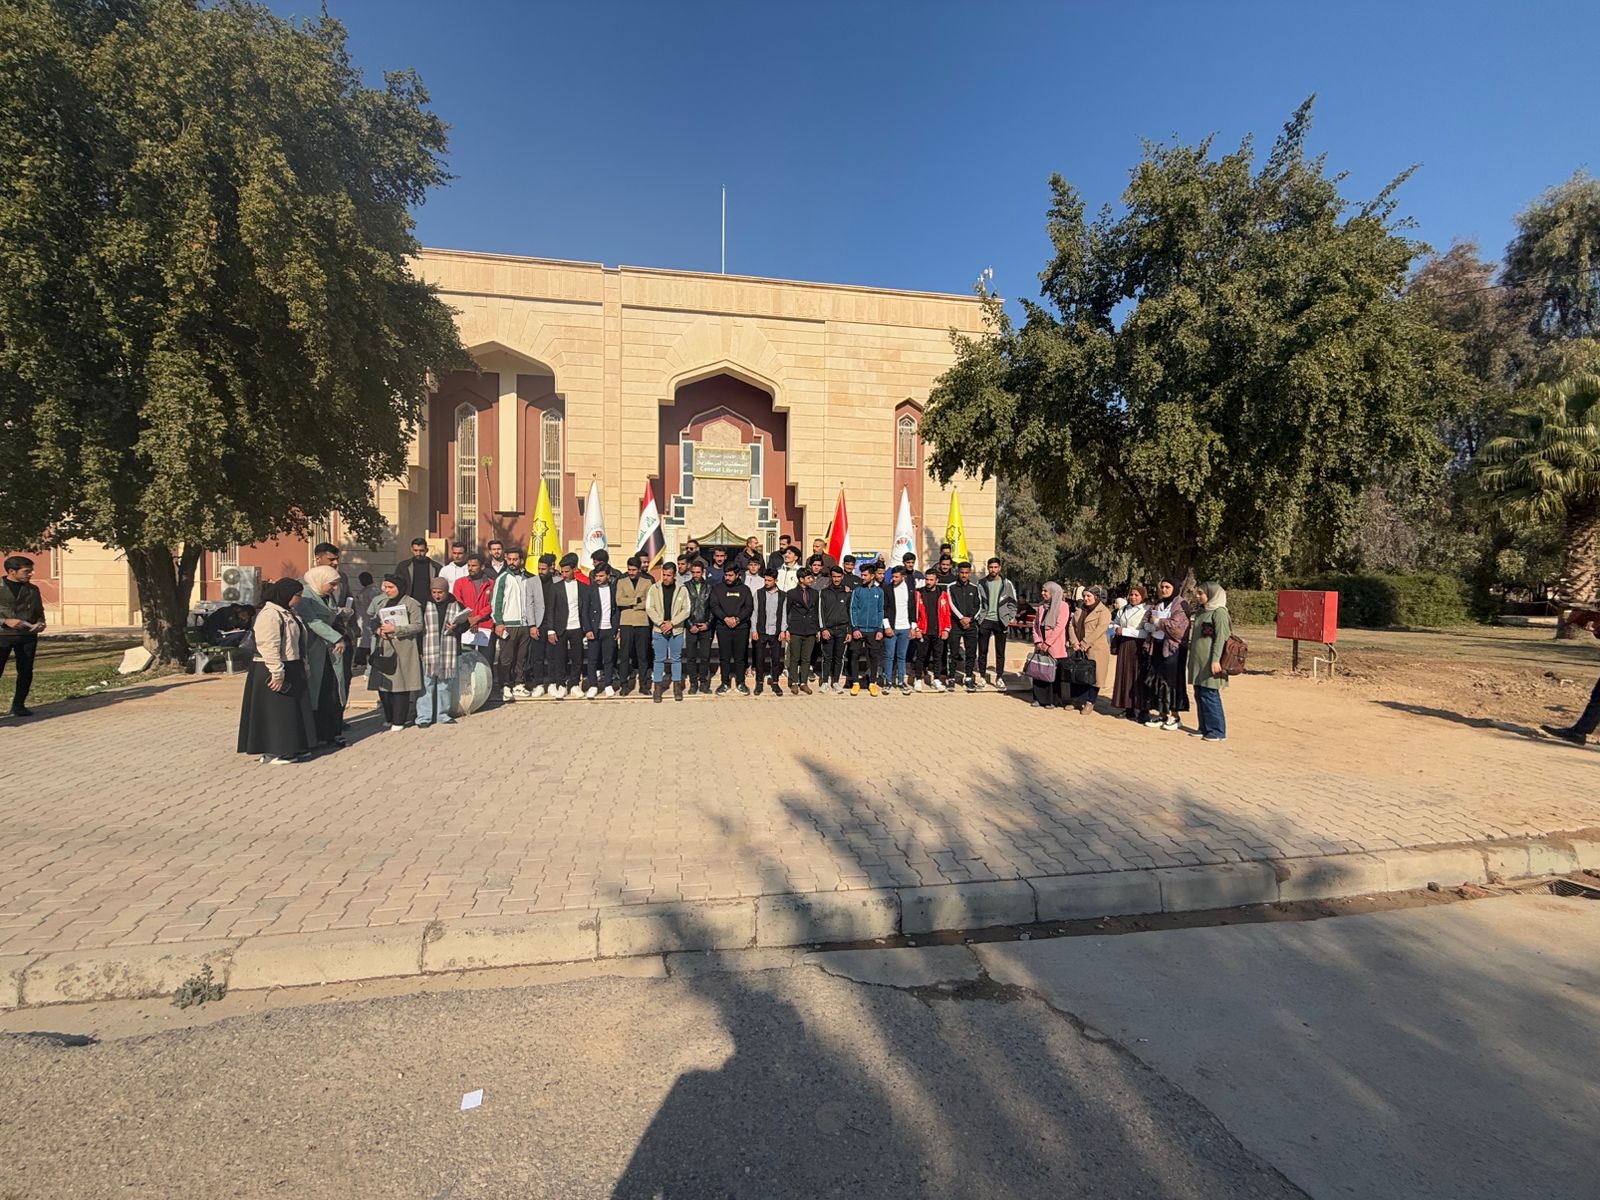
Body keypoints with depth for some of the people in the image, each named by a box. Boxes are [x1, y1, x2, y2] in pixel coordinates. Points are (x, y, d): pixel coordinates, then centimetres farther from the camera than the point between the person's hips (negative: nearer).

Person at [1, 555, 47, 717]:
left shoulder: (33, 589, 9)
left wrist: (40, 623, -3)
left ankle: (18, 705, 15)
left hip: (28, 636, 3)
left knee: (25, 672, 5)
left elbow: (39, 611, 17)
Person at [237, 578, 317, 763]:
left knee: (292, 709, 15)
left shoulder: (287, 613, 14)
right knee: (274, 711, -3)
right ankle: (272, 753, 5)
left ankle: (291, 748, 24)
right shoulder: (269, 615, -18)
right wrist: (277, 673, -27)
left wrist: (302, 668, 22)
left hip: (291, 669, 10)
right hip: (273, 672, -10)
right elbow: (269, 647, -25)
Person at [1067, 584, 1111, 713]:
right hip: (1079, 650, 6)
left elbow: (1099, 631, -16)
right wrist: (1075, 643, -8)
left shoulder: (1104, 612, -6)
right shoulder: (1080, 610, 15)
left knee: (1092, 676, 0)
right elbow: (1071, 626, 7)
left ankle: (1090, 702, 12)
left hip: (1095, 651, -6)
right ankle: (1077, 700, 20)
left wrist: (1083, 645, -18)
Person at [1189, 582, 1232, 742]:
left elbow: (1221, 638, -16)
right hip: (1198, 661, 8)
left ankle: (1218, 732, 4)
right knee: (1199, 696, 10)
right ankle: (1205, 729, 19)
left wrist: (1215, 659, -22)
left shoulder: (1219, 612, -9)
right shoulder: (1201, 612, 16)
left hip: (1210, 663, -8)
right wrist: (1192, 659, 23)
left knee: (1210, 696, -5)